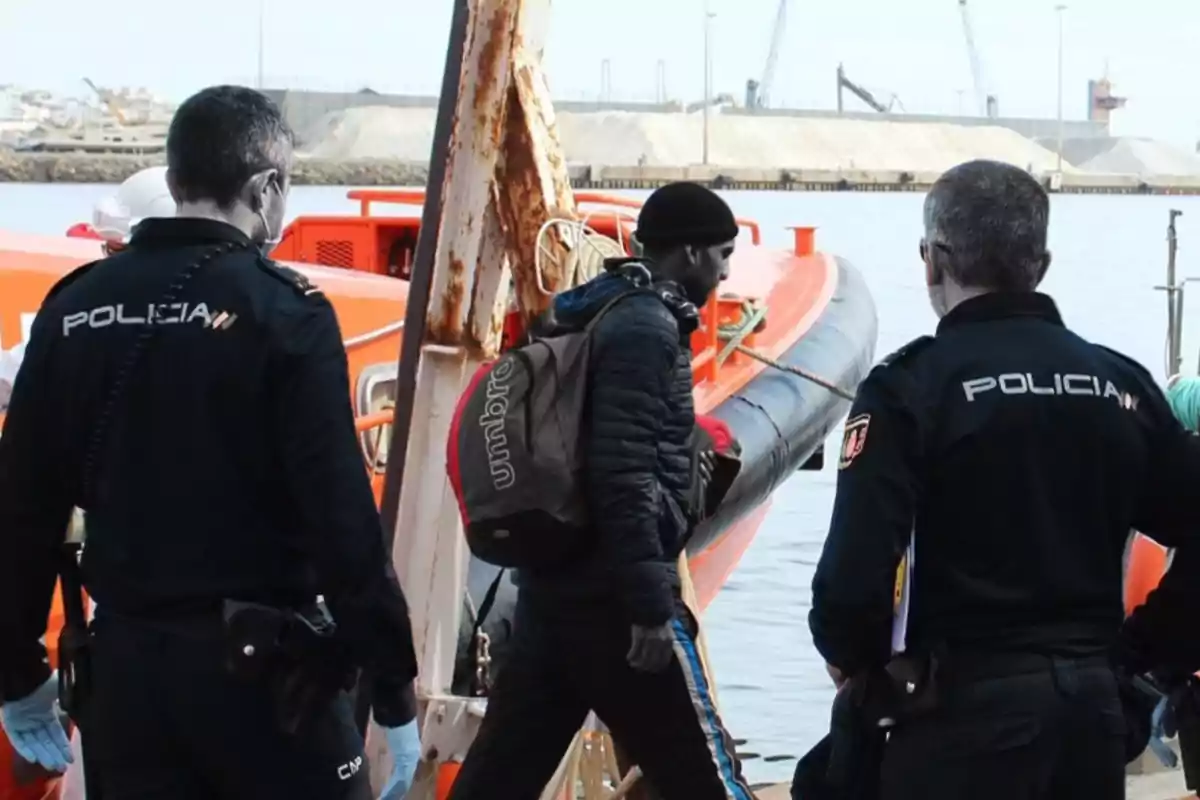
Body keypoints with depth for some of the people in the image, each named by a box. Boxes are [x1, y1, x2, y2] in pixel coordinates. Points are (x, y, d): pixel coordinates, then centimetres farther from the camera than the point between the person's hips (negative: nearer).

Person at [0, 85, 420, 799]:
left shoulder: (75, 307, 4)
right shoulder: (282, 312, -11)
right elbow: (341, 515, -15)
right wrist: (395, 687, -10)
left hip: (126, 661, 5)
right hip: (260, 662, -5)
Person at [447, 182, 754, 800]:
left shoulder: (588, 320, 16)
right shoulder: (644, 329, -12)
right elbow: (622, 476, -21)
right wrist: (650, 604, -22)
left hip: (553, 582, 9)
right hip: (609, 595, -9)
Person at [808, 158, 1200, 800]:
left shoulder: (913, 384, -10)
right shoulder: (1121, 384, 4)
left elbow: (857, 567, -17)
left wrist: (852, 656, 1)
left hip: (966, 704, -5)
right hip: (1093, 701, 5)